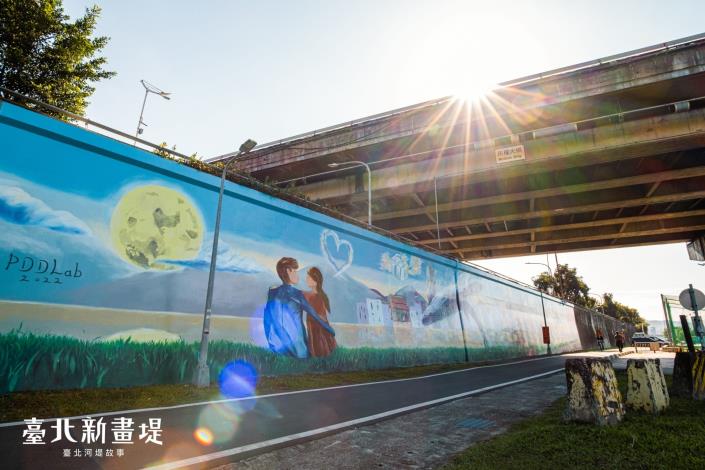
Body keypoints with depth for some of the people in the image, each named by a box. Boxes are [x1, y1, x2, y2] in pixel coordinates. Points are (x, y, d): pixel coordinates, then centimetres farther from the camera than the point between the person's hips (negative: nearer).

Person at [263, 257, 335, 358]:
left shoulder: (271, 293, 1)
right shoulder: (297, 294, -10)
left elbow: (267, 320, 6)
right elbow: (316, 316, -7)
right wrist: (333, 332, 2)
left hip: (276, 346, 4)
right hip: (295, 346, -4)